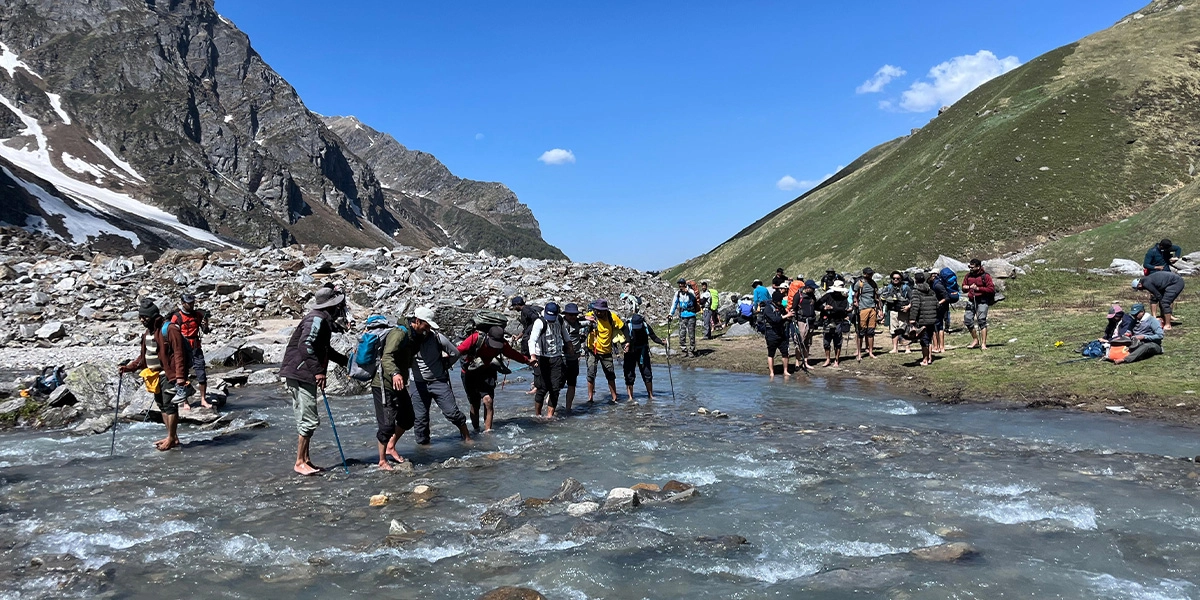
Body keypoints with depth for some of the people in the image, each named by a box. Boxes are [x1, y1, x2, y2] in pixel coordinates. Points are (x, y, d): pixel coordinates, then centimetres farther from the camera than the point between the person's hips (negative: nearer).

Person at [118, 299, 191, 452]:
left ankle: (171, 438, 2)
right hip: (156, 375, 10)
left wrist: (180, 377, -24)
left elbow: (179, 354, -19)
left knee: (170, 406, -5)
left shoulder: (170, 329, -14)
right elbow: (144, 356, 24)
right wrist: (128, 367, 11)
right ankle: (172, 437, 20)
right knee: (162, 406, 13)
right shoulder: (148, 333, 16)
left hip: (169, 375, -10)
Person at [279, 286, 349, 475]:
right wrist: (318, 371, -29)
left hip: (305, 376, 10)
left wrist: (346, 360, 35)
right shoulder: (316, 319, -15)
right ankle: (300, 462, 1)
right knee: (309, 420, -7)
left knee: (306, 419, 14)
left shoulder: (324, 321, 17)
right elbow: (305, 345, -27)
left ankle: (306, 459, 22)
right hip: (299, 375, -10)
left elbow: (325, 350, 31)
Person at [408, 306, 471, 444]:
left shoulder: (436, 337, -12)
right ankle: (423, 445, 20)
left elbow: (455, 353, 0)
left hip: (439, 381, -1)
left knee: (452, 412, -1)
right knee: (420, 418, 5)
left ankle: (467, 438, 16)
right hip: (419, 384, 1)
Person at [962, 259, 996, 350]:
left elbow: (991, 289, -12)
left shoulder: (985, 276, -7)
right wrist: (966, 288, -5)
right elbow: (963, 287, 18)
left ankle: (983, 344, -3)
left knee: (982, 321, -8)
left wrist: (978, 288, -18)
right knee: (967, 320, 3)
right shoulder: (969, 275, 9)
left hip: (982, 301, -6)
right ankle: (975, 340, 21)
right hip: (971, 301, 6)